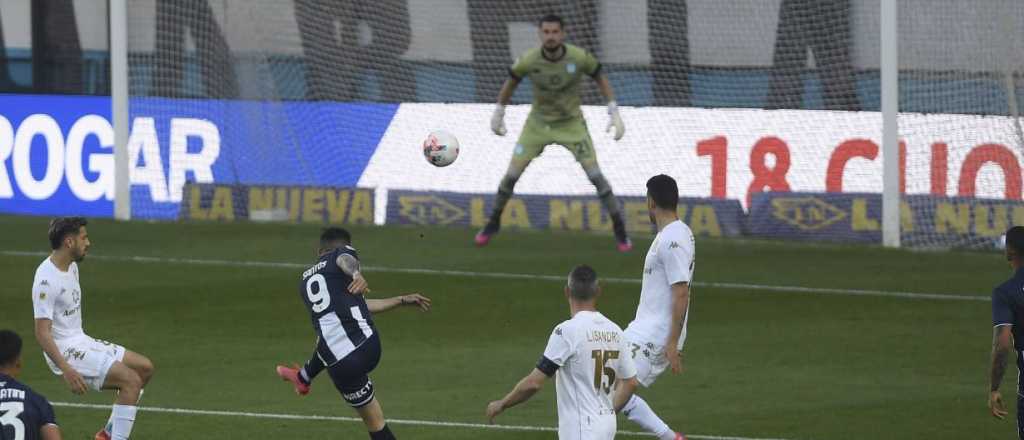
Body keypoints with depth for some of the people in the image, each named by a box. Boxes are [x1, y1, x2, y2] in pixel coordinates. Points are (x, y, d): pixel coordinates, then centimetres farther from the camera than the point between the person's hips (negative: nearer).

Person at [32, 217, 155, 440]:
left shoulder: (71, 266, 8)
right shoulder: (47, 280, -22)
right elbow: (42, 333, -25)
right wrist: (67, 371, -31)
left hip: (81, 341, 10)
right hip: (65, 351, -10)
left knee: (145, 367, 13)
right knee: (131, 380, -20)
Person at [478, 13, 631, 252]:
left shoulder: (579, 57, -21)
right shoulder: (529, 60, -19)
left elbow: (601, 78, -4)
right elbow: (511, 82, 2)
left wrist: (614, 113, -10)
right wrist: (498, 112, 8)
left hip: (571, 123, -1)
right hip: (538, 123, 1)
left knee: (595, 174, -10)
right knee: (512, 174, 0)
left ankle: (620, 229, 2)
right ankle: (493, 222, 22)